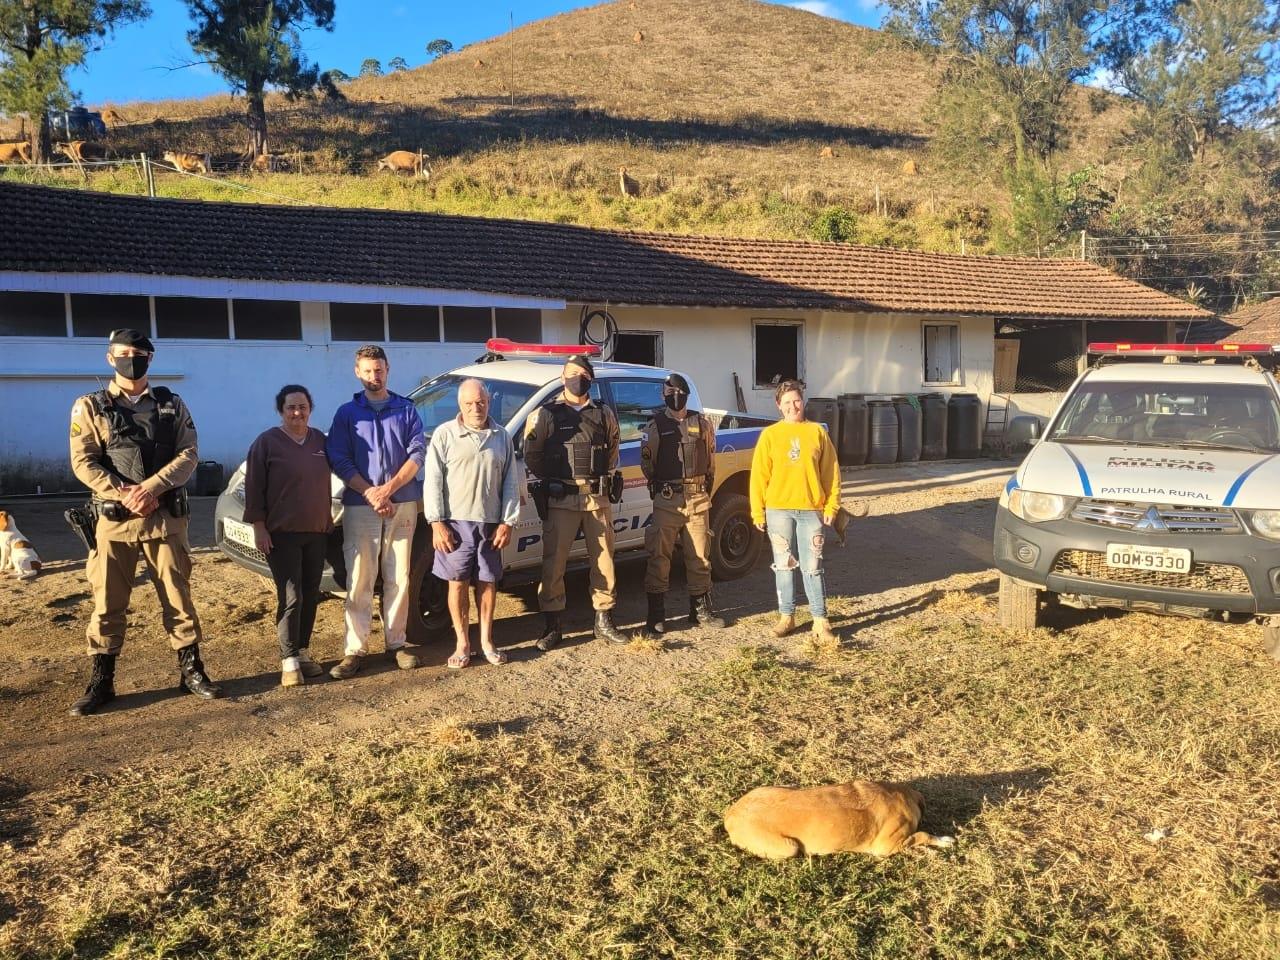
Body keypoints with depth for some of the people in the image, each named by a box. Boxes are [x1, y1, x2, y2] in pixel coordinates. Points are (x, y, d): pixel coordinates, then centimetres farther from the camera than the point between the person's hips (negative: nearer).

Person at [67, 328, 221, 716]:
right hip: (113, 519, -1)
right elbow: (83, 463, -3)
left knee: (177, 596, 6)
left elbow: (189, 454, -1)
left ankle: (191, 671, 17)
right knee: (107, 603, 4)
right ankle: (101, 682, 15)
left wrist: (151, 488, -15)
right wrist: (124, 493, -16)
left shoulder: (171, 404, 8)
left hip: (166, 517, 1)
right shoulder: (90, 407, 4)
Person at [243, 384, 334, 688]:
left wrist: (328, 518, 14)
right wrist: (258, 527, -12)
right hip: (282, 533, -5)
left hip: (317, 531, 5)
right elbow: (253, 488, -7)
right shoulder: (267, 442, -6)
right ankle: (289, 660, -2)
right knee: (291, 597, -9)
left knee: (311, 596, 10)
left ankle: (303, 652, 21)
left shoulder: (320, 440, 10)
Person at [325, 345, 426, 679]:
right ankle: (355, 649, 2)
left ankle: (396, 643, 14)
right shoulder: (347, 413, 8)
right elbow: (338, 460, -1)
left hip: (402, 505, 1)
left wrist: (390, 488, -13)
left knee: (398, 579, 5)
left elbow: (418, 452, 0)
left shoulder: (406, 410, 10)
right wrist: (371, 493, -13)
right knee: (359, 581, -2)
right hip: (360, 507, -1)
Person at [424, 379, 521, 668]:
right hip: (457, 522, -2)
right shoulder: (444, 434, -1)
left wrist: (508, 522, 0)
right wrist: (437, 523, -10)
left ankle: (486, 641, 21)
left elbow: (511, 483, 8)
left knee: (488, 582, 8)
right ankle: (463, 644, 14)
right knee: (458, 583, 3)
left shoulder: (502, 437, 7)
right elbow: (433, 481, -4)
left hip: (491, 524, 2)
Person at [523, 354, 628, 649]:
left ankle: (604, 622, 19)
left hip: (598, 498, 3)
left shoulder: (605, 414, 10)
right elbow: (531, 456, 3)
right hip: (560, 500, -3)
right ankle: (552, 626, 8)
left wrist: (604, 478, 9)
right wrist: (551, 480, 5)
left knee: (604, 559, 7)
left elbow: (613, 451, 19)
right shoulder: (545, 414, 0)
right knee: (553, 562, -1)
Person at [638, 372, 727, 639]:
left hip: (698, 499, 3)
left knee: (700, 556, 9)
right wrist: (658, 488, 6)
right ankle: (656, 617, -1)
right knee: (659, 557, -5)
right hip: (666, 500, -3)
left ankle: (701, 610, 23)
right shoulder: (655, 425, 2)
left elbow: (710, 460, 15)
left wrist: (707, 487, 11)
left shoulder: (702, 423, 9)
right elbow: (646, 462, 6)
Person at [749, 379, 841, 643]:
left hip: (812, 510, 0)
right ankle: (786, 616, 19)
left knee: (812, 567, 1)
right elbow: (759, 475, 1)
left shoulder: (817, 432, 4)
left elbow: (831, 471, 5)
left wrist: (831, 505, -1)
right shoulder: (770, 434, 2)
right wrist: (758, 511, -3)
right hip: (778, 510, 0)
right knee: (784, 566, 8)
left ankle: (820, 621, 6)